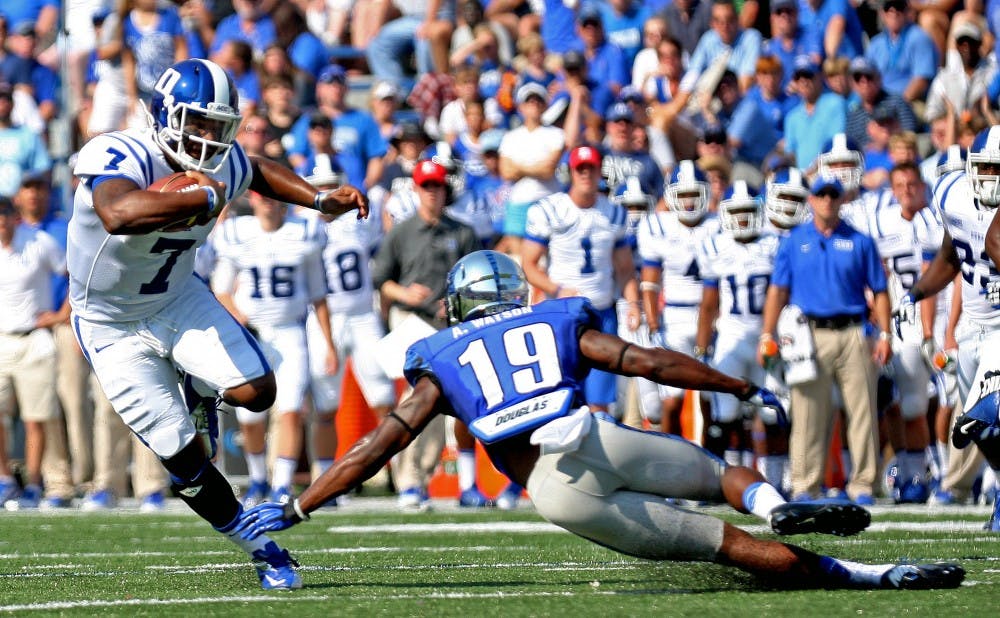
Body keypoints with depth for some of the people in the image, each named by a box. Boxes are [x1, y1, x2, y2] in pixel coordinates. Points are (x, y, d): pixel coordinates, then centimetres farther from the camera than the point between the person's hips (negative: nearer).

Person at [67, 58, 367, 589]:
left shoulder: (220, 166, -11)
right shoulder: (116, 158, -32)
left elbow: (257, 172, 15)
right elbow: (118, 214, -56)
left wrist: (321, 201, 3)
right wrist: (204, 199, -49)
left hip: (179, 297, 5)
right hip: (115, 326, -5)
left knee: (255, 391, -18)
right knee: (186, 461, -5)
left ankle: (200, 397, 18)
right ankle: (259, 549, 16)